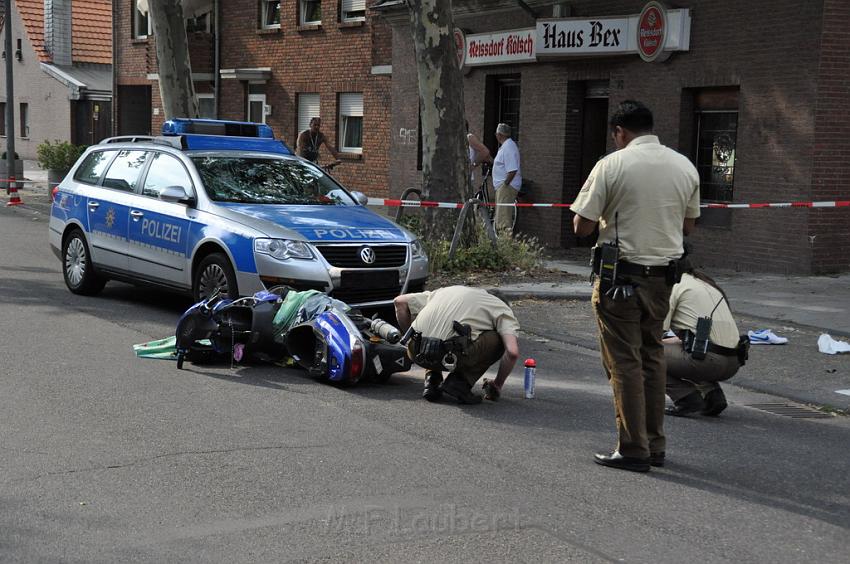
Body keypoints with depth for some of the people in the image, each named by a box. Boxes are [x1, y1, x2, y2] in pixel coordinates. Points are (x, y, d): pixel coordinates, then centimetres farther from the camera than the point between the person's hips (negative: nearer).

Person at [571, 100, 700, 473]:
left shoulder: (612, 165, -10)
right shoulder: (685, 167, 6)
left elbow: (582, 227, -10)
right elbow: (688, 225, 15)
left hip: (620, 274, -5)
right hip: (663, 275, 5)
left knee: (624, 362, 1)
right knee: (652, 356, 16)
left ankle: (633, 450, 3)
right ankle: (655, 445, 21)